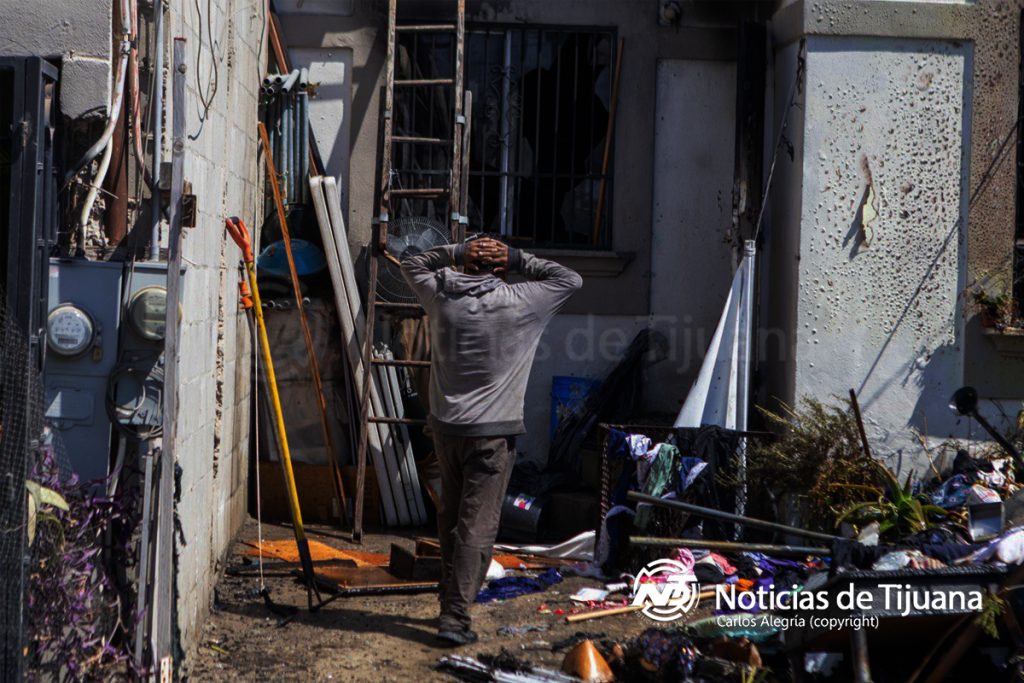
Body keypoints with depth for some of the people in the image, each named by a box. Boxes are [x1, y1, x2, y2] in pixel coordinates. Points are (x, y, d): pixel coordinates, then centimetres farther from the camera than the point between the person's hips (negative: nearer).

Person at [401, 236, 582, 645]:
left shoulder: (441, 296, 2)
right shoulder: (517, 302, -7)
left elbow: (412, 265, 22)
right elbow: (570, 279, 7)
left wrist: (456, 252, 9)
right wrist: (517, 259, 5)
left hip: (446, 427, 5)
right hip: (492, 431, -4)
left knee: (450, 516, 17)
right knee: (478, 525, -2)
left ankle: (451, 601, 28)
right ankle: (455, 617, -5)